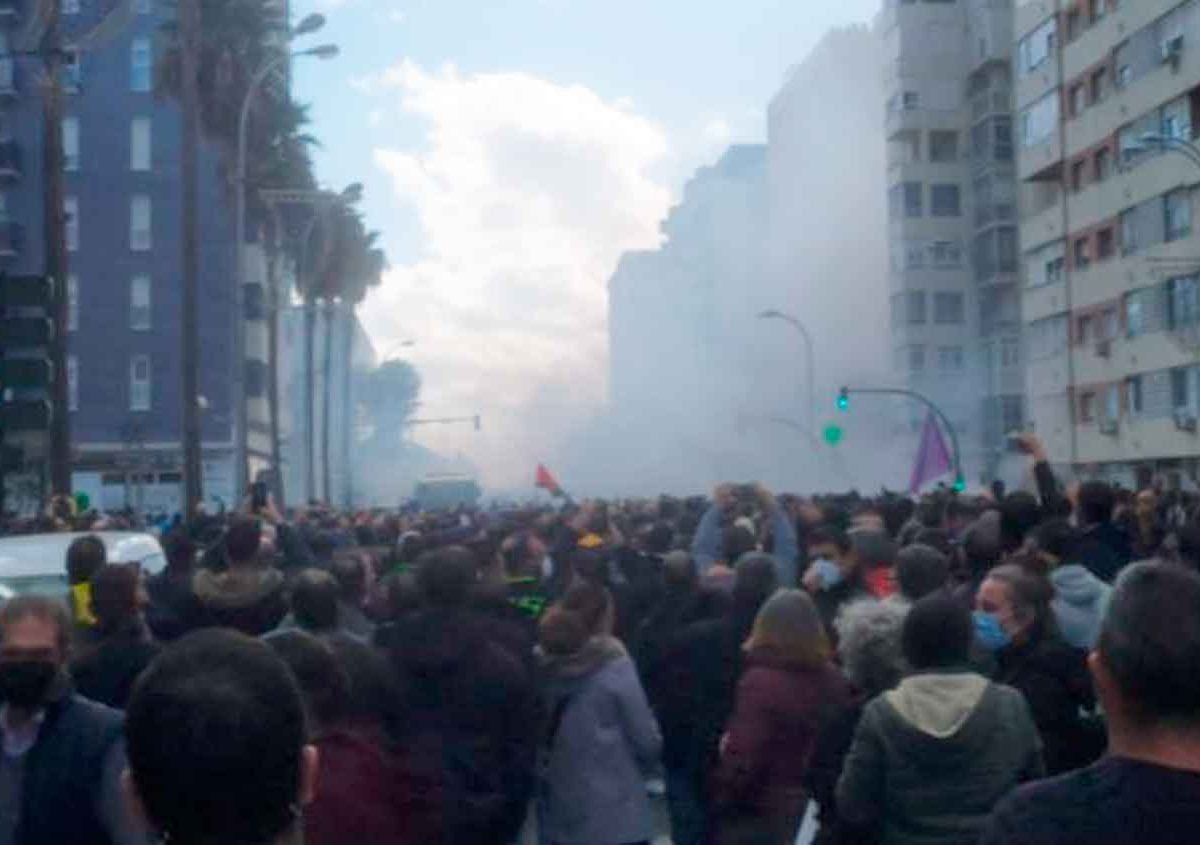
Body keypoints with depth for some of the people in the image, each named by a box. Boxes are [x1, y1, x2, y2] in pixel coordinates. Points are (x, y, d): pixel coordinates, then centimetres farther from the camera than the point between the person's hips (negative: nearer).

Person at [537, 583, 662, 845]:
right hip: (613, 814, -5)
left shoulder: (546, 664, 1)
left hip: (558, 811, 5)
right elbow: (647, 740, -9)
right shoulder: (615, 668, -13)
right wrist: (641, 767, 11)